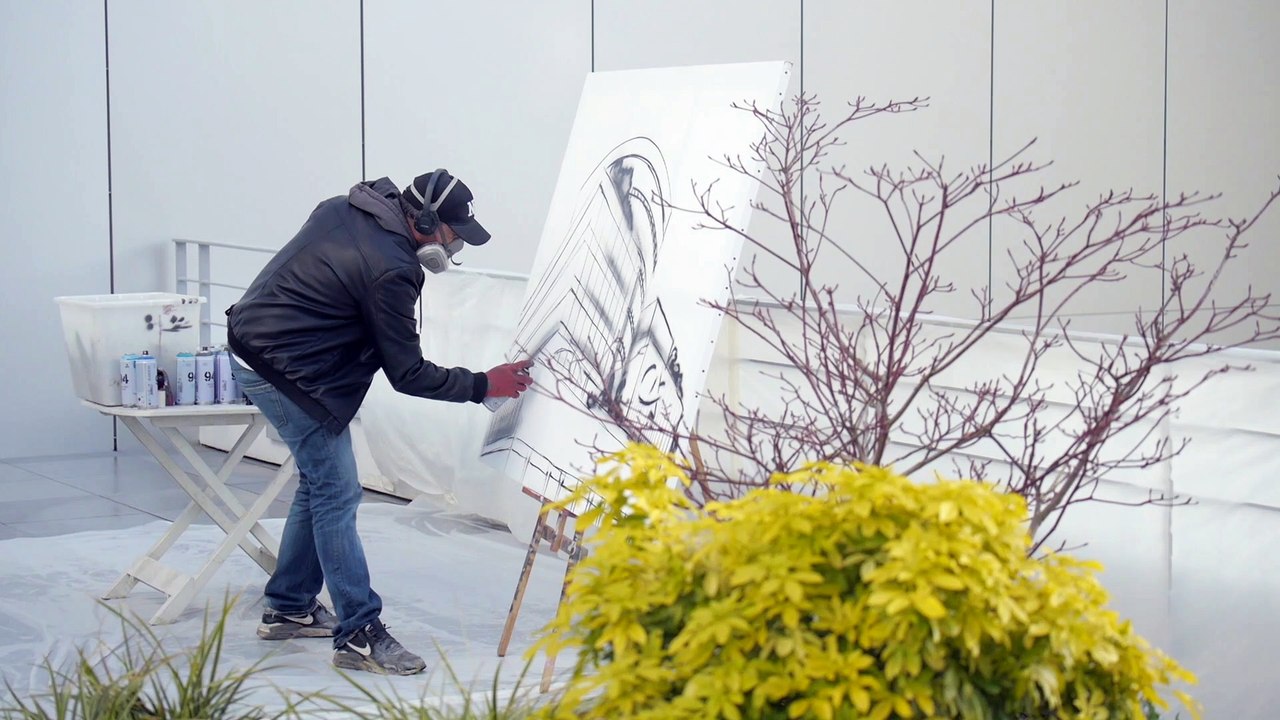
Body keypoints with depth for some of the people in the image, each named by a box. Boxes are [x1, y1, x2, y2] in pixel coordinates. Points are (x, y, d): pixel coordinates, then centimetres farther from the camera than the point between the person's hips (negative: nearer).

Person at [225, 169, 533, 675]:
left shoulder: (344, 210, 4)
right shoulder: (390, 269, -22)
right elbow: (408, 375, -15)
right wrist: (484, 385, -7)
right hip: (283, 373, -10)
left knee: (319, 484, 18)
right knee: (337, 496, -7)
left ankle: (288, 608, 27)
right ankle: (359, 635, -4)